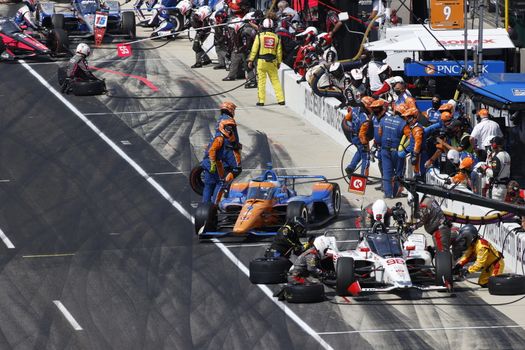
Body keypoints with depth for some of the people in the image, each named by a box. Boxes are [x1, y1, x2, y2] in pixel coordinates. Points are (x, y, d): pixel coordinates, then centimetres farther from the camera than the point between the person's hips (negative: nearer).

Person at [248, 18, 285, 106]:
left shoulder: (259, 36, -5)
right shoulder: (276, 37, 3)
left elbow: (254, 49, -4)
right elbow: (279, 51, 7)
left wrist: (250, 60, 2)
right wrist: (279, 62, 18)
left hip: (262, 61, -2)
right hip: (272, 61, 2)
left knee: (261, 81, 2)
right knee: (275, 80, 8)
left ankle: (261, 101, 1)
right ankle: (281, 99, 7)